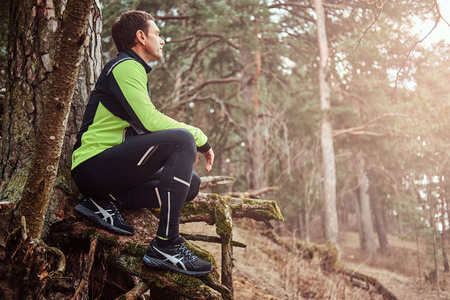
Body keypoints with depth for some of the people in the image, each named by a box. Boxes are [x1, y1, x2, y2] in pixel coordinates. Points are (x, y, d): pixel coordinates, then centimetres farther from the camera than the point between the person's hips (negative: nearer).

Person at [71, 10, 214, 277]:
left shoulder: (134, 70, 25)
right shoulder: (126, 66, -6)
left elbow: (144, 128, 24)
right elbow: (149, 120, -19)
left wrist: (187, 147, 8)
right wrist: (199, 138, -8)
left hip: (113, 169, 10)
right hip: (94, 163, -10)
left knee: (192, 183, 3)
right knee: (182, 138, -26)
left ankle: (106, 202, -2)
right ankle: (165, 245, -28)